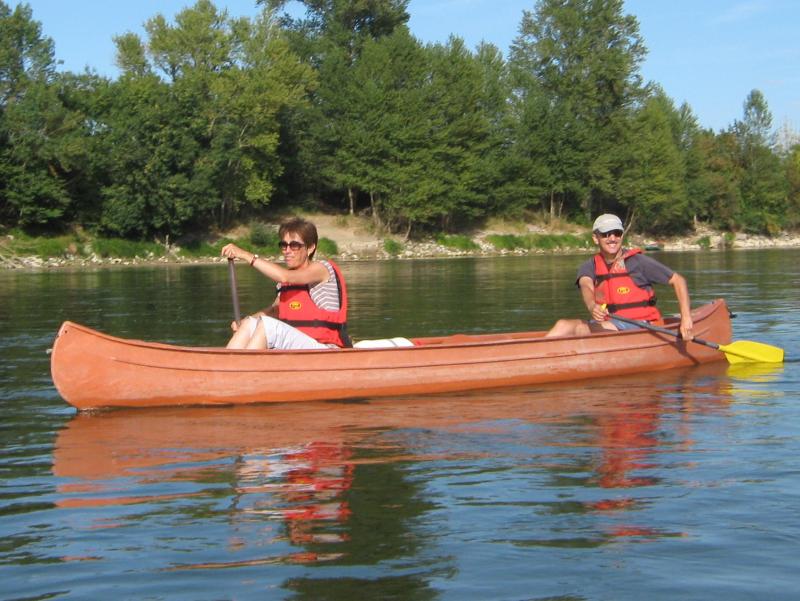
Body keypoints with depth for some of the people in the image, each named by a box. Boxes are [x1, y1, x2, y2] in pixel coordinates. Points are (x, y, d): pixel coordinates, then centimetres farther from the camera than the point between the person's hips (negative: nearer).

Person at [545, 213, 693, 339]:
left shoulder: (637, 262, -4)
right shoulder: (590, 267, 7)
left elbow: (678, 280, -1)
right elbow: (586, 286, -16)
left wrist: (686, 317, -14)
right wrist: (592, 306, -41)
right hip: (606, 325, 5)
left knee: (577, 328, -27)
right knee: (564, 325, -21)